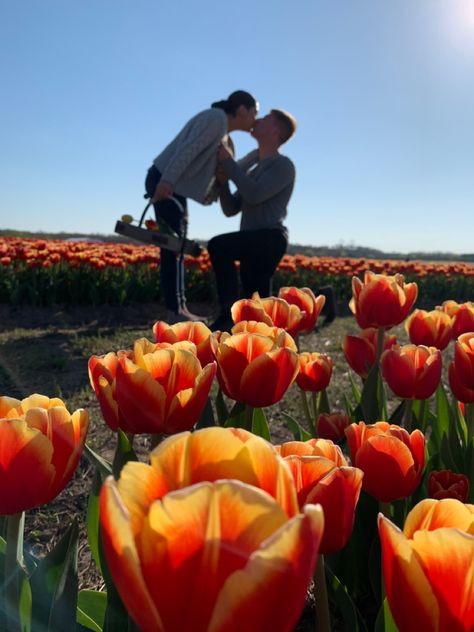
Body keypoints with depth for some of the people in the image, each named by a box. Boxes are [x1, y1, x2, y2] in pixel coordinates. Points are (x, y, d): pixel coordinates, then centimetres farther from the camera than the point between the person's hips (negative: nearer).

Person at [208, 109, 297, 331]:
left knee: (218, 246, -31)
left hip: (270, 239, -9)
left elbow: (254, 196, -18)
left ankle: (229, 313, -31)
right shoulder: (253, 169, 27)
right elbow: (231, 209, 22)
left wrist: (228, 162, -9)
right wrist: (223, 181, 4)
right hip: (253, 245, 9)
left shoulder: (283, 165, -1)